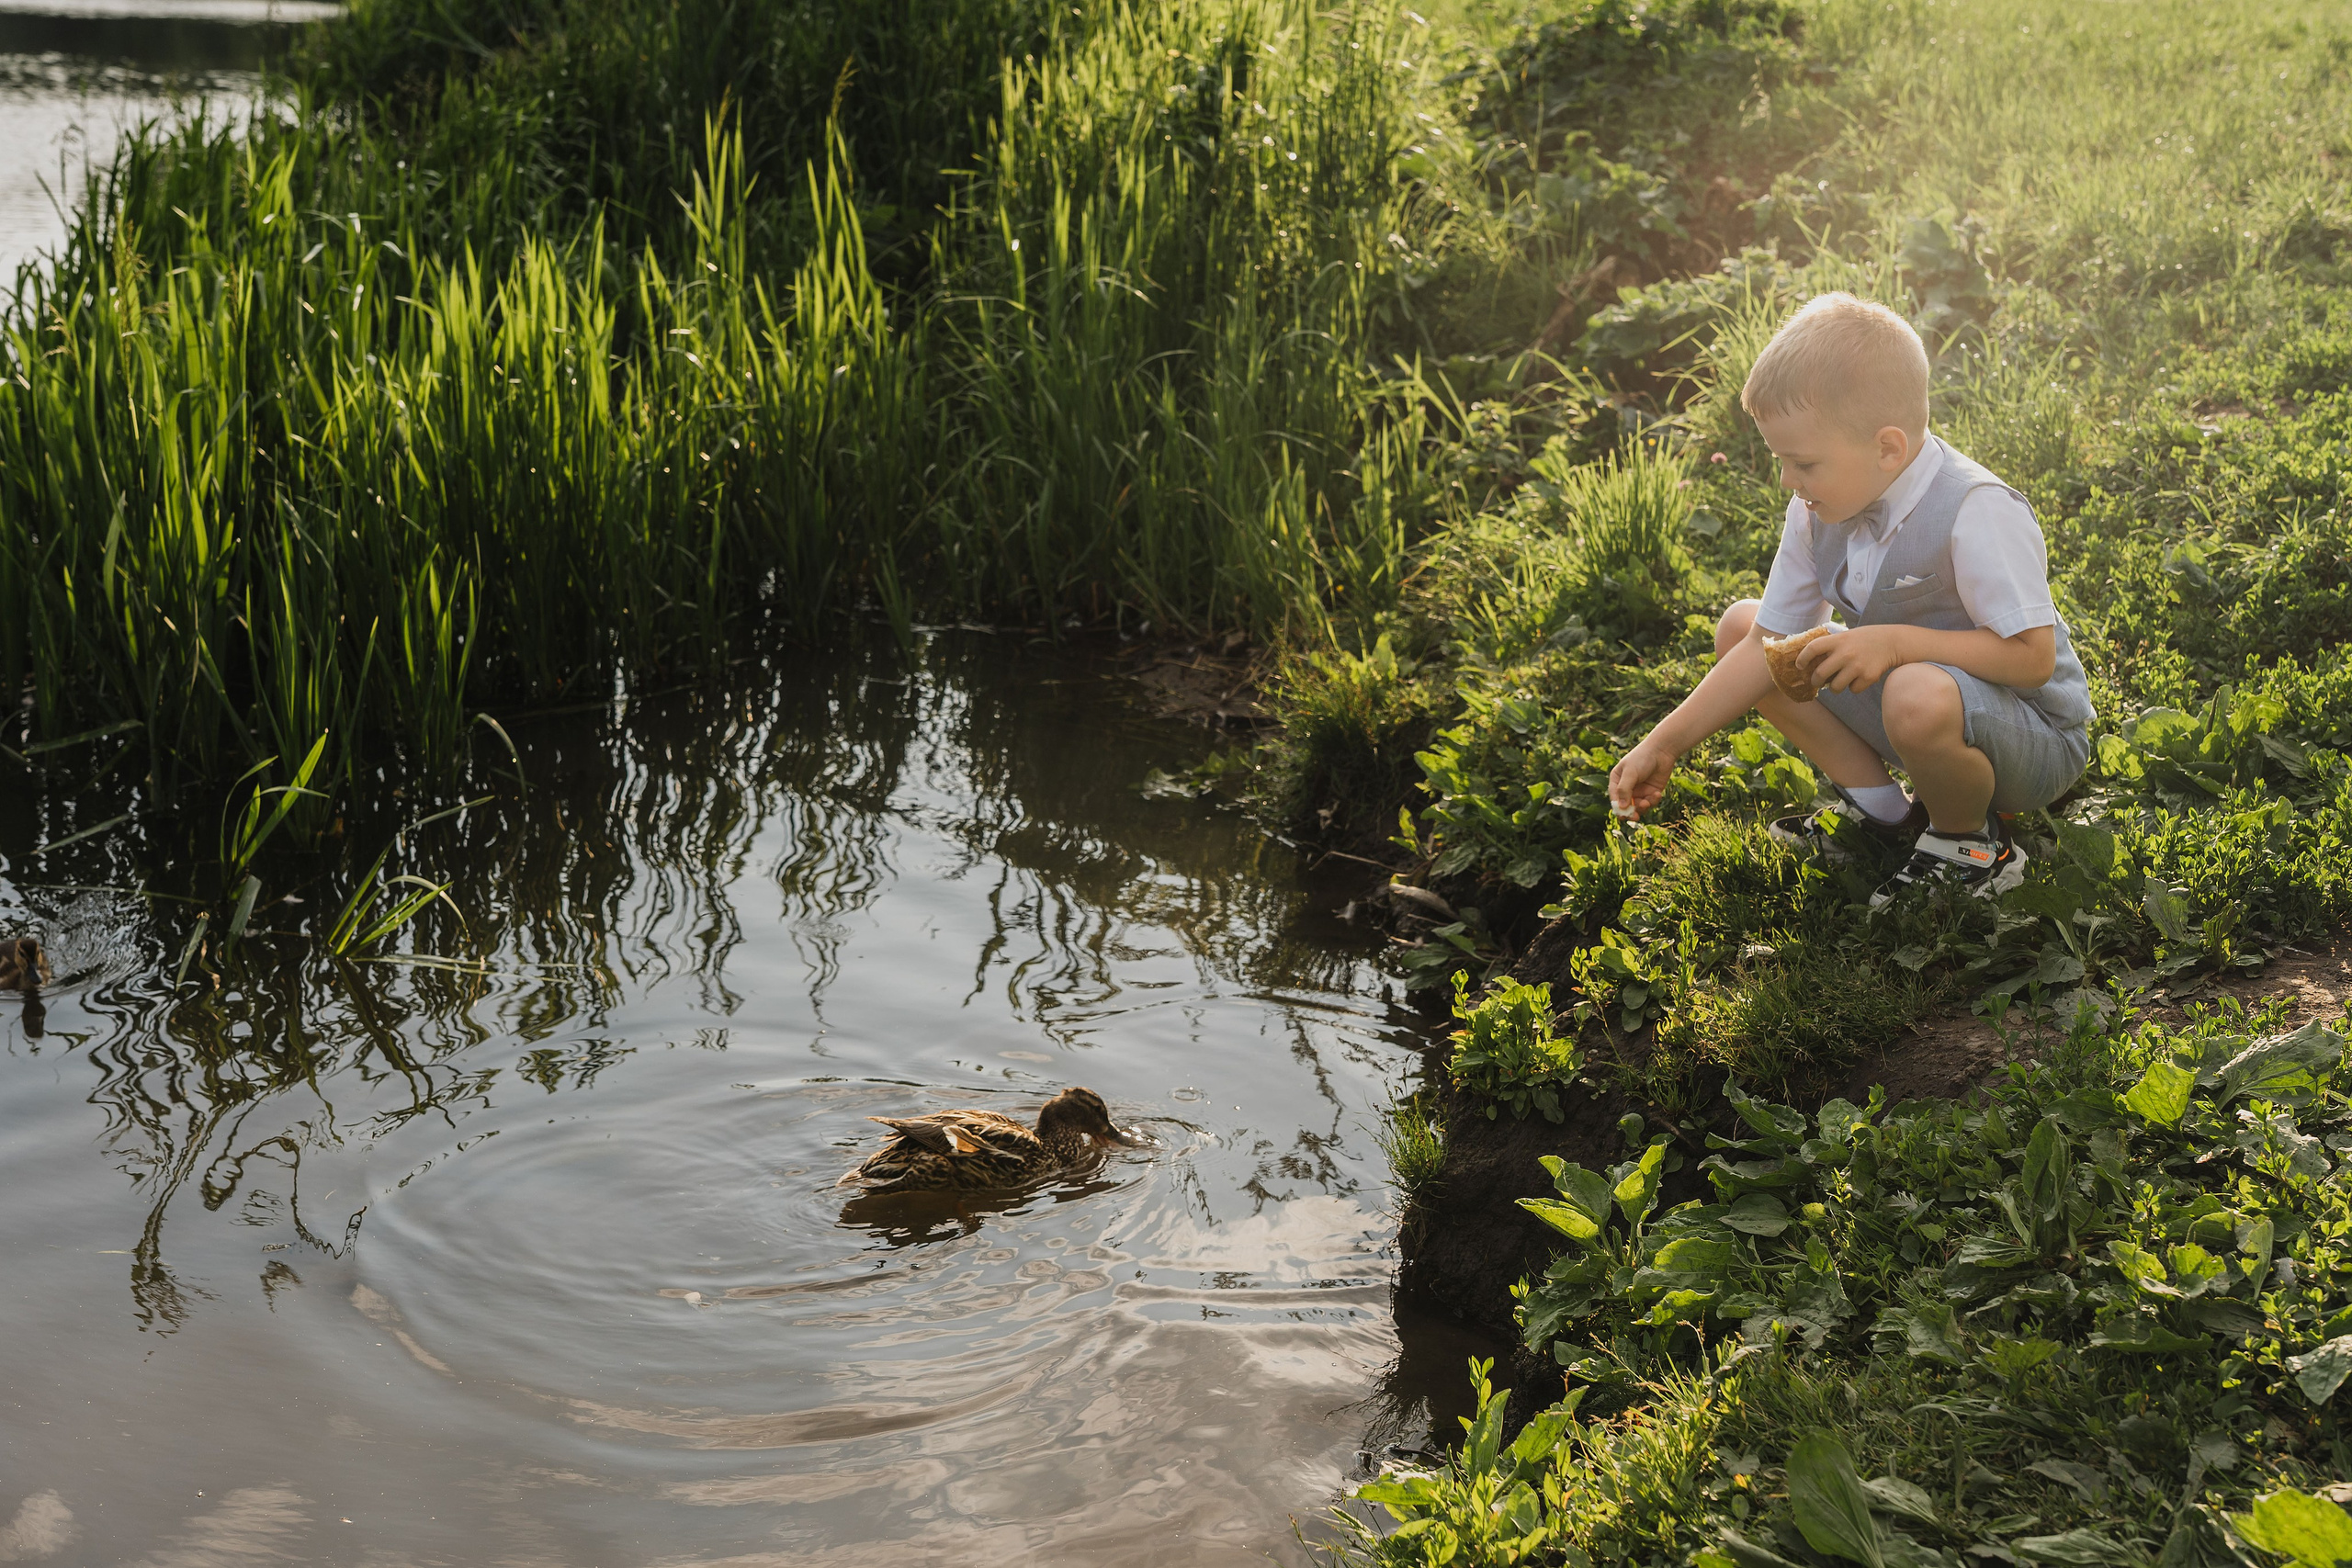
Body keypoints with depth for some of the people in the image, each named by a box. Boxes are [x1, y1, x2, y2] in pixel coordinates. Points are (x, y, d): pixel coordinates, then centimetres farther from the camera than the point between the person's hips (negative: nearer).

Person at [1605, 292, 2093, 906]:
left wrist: (1897, 640, -33)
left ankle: (1969, 843, -9)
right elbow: (1771, 644, -1)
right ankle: (1880, 805, 5)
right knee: (1740, 626, 4)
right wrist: (1664, 744, -6)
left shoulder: (1977, 512, -28)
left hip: (2034, 737, -7)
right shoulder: (1820, 508, -7)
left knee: (1919, 695, -43)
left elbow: (2033, 656, -28)